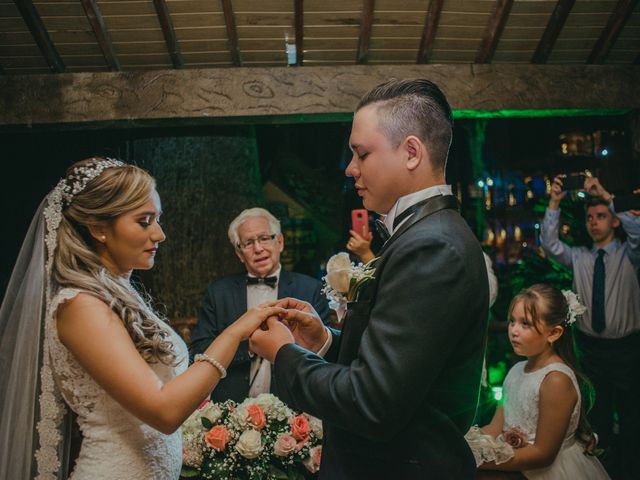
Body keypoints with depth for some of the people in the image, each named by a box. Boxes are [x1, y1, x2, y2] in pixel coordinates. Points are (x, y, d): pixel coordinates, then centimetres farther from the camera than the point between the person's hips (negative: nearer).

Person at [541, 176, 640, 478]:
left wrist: (607, 197, -31)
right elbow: (549, 244, -9)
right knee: (598, 410, 16)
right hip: (591, 346, 3)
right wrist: (554, 203, -18)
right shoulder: (579, 258, 4)